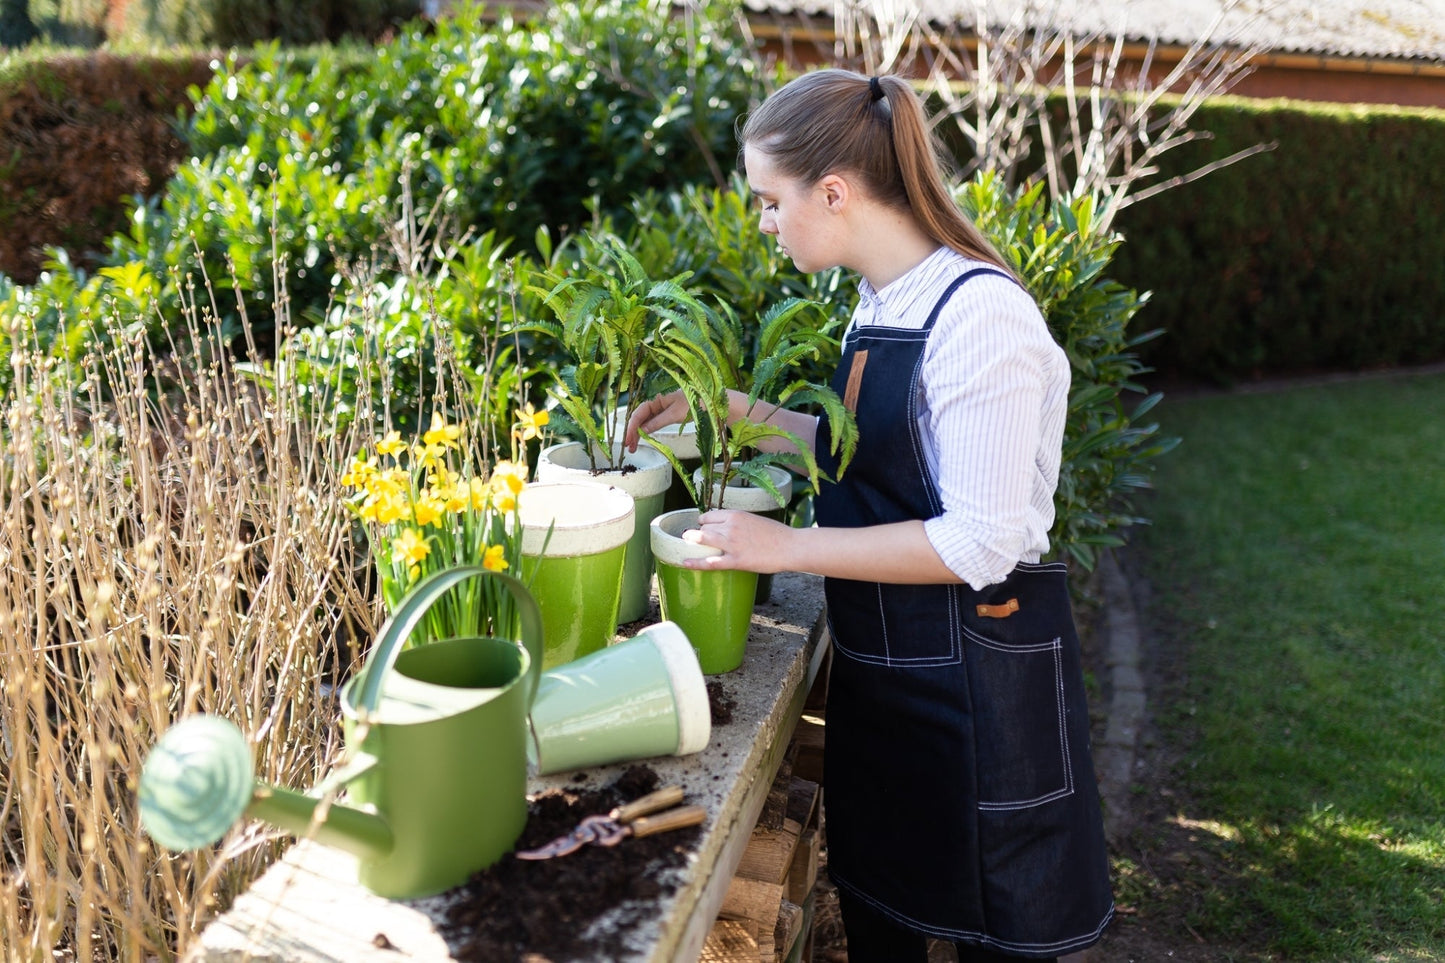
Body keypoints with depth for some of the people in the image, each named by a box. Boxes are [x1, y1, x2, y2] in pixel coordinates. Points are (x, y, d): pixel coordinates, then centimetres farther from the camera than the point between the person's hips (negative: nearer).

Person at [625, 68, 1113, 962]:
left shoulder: (981, 315, -22)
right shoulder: (881, 304, 5)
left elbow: (981, 543, -25)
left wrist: (788, 547, -21)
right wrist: (725, 409, 10)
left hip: (978, 674, -8)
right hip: (878, 661, 8)